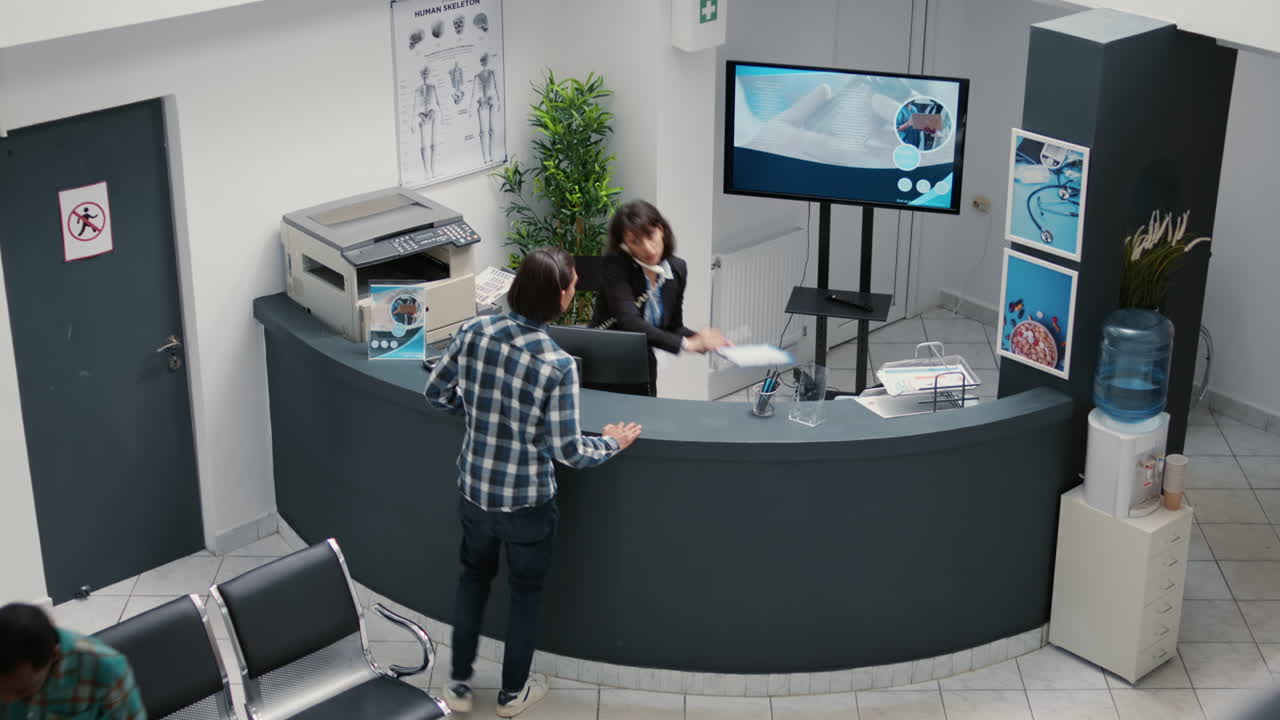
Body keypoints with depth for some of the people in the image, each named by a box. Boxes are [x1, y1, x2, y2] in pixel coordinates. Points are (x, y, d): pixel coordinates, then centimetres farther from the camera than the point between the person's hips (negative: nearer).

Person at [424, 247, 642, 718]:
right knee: (526, 590, 19)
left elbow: (436, 392, 2)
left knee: (473, 578, 26)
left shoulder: (475, 332, -11)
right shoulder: (558, 364, -25)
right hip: (527, 501, -4)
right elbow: (568, 452, -19)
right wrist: (612, 443, 0)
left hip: (474, 489, 4)